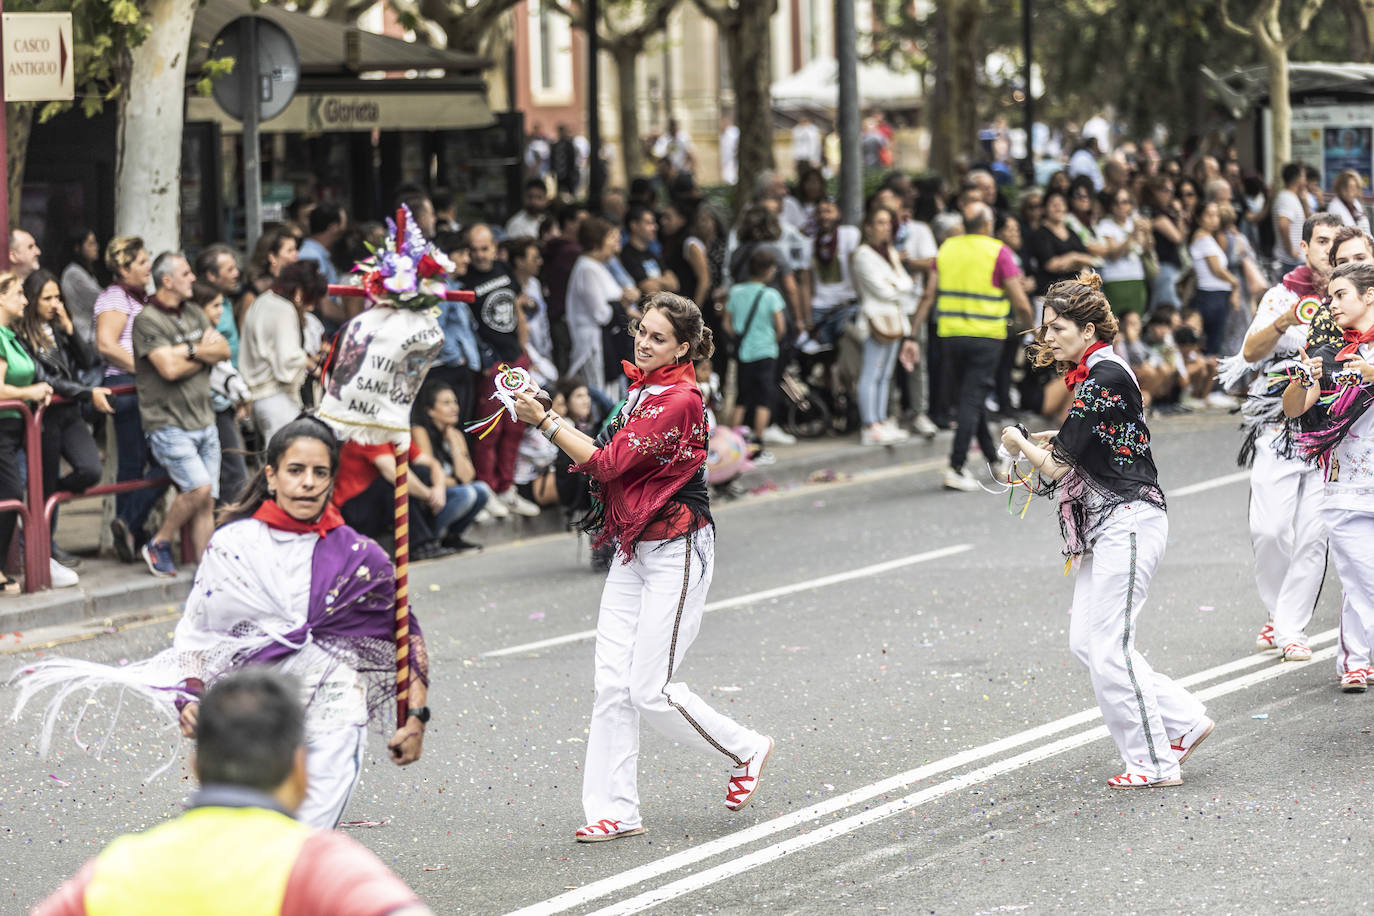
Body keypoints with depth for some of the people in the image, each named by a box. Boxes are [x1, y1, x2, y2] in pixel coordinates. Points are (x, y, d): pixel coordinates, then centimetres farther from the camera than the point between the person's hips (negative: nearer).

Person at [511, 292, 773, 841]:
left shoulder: (679, 400, -19)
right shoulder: (640, 388, 10)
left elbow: (608, 463, -20)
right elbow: (609, 456, 14)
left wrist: (544, 421, -17)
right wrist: (546, 416, 5)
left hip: (675, 553, -9)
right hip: (633, 550, 9)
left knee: (651, 691, -6)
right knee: (613, 685, 2)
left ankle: (745, 750, 16)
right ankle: (614, 810, 5)